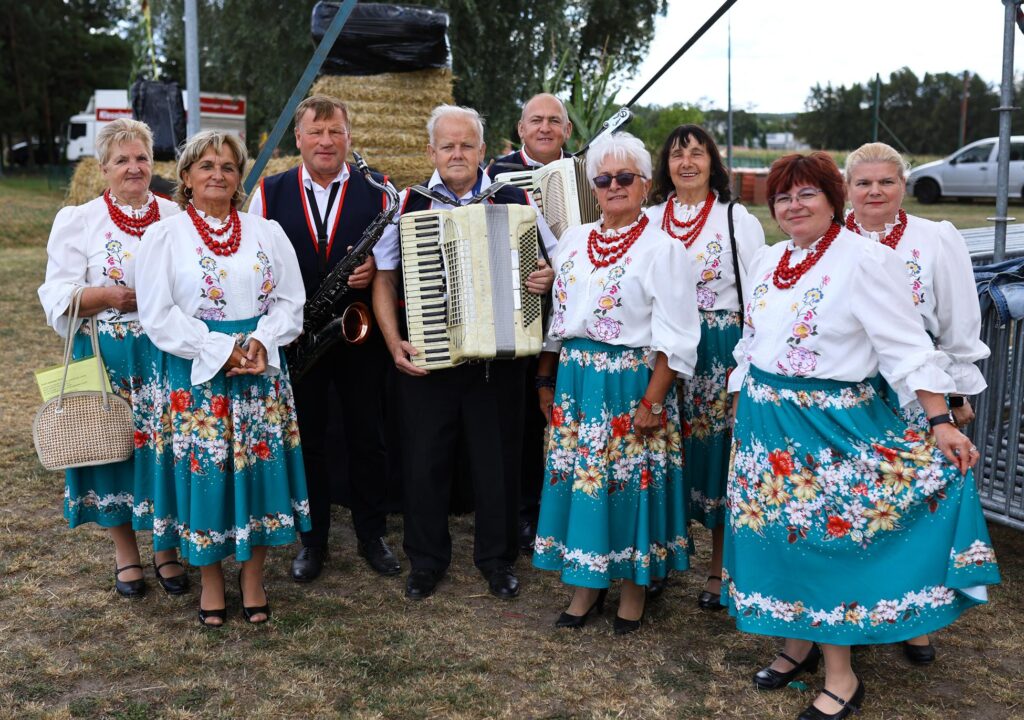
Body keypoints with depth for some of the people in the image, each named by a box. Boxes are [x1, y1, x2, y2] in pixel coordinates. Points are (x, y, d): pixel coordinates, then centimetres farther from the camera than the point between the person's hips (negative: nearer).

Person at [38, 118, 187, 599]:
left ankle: (166, 547, 22)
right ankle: (124, 551, 26)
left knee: (165, 447, 3)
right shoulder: (79, 221, 1)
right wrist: (107, 296, -19)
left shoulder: (175, 217, 6)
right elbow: (58, 298, -4)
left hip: (167, 355, 1)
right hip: (107, 357, -1)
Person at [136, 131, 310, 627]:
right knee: (207, 470, 2)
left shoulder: (266, 232, 9)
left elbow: (290, 301, 6)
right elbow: (159, 315, -8)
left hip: (261, 369, 3)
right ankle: (211, 580, 21)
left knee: (259, 467, 5)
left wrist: (261, 340, -13)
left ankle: (253, 575, 22)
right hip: (197, 375, -2)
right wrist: (221, 351, -15)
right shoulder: (164, 236, -1)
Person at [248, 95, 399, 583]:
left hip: (361, 335, 0)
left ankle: (372, 536, 26)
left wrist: (375, 269, -18)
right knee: (306, 438, 10)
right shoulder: (270, 193, 4)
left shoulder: (376, 191, 2)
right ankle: (312, 540, 25)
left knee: (366, 437, 9)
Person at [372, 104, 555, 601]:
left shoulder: (515, 202, 4)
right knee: (424, 461, 8)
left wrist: (548, 276, -13)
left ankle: (497, 559, 28)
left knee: (498, 460, 9)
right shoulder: (408, 205, 4)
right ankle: (426, 560, 27)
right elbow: (384, 278, 6)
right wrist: (393, 341, -6)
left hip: (499, 357, 0)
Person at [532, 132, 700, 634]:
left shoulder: (662, 248, -7)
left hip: (632, 384, -5)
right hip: (576, 382, 5)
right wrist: (547, 380, 12)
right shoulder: (573, 241, 10)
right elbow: (555, 316, 15)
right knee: (579, 479, 9)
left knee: (630, 481, 3)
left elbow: (675, 339, -12)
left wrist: (652, 402, -17)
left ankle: (633, 586, 23)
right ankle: (587, 583, 26)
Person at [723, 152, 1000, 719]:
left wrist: (940, 424, -19)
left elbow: (907, 348, -15)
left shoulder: (866, 260, -12)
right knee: (779, 534, 12)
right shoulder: (765, 262, 9)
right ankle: (798, 644, 31)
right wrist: (741, 406, 18)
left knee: (828, 538, -1)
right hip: (766, 421, 7)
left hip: (832, 426, -6)